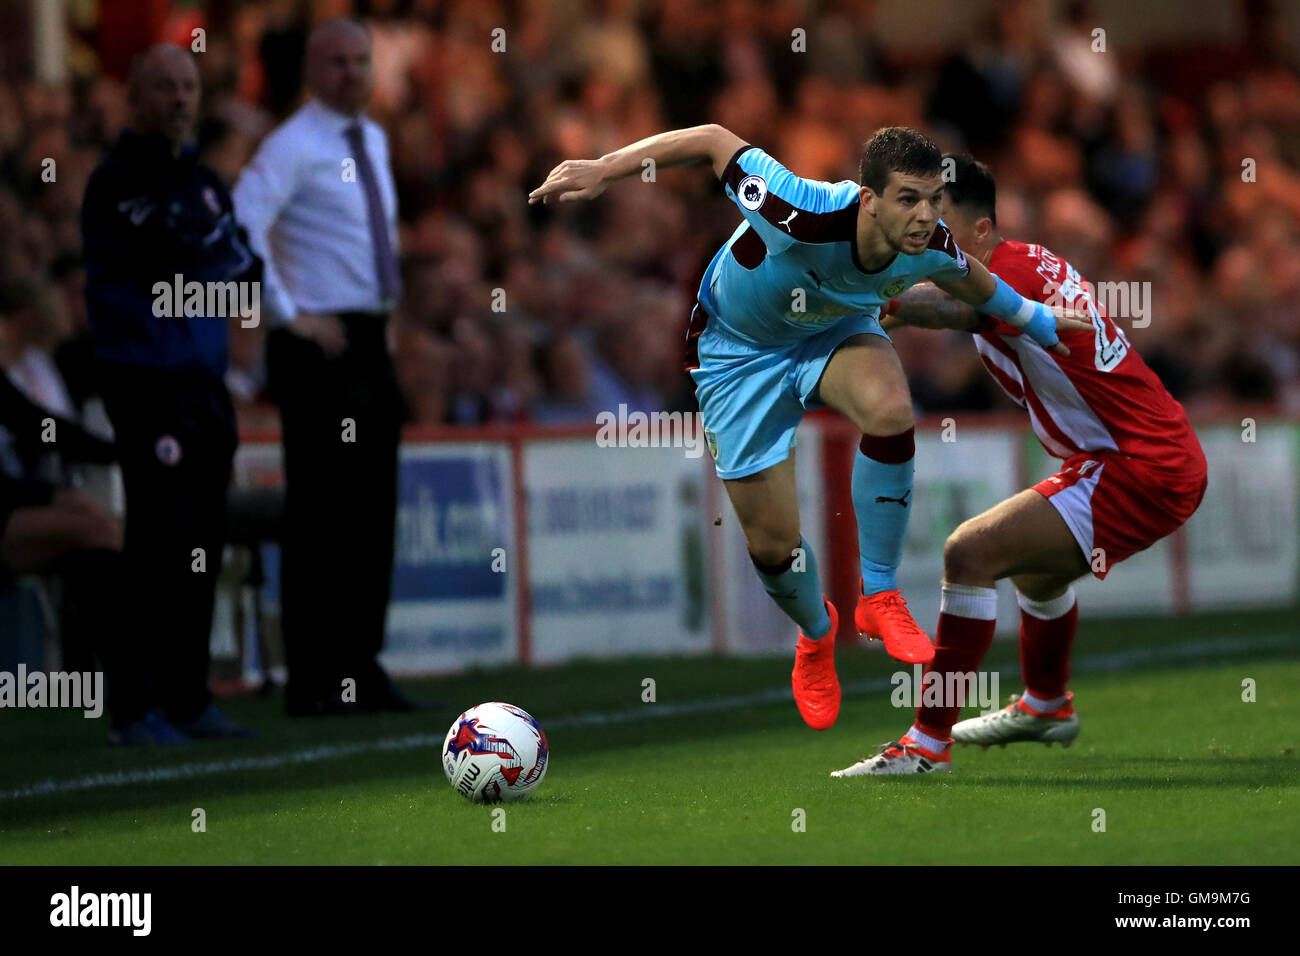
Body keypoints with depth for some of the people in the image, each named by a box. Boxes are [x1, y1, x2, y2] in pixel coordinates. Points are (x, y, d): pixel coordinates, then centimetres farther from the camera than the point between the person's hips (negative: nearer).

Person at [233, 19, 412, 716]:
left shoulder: (373, 142, 15)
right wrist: (290, 316, -20)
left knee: (373, 510, 9)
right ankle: (312, 681, -4)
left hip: (371, 344, 8)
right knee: (319, 514, -7)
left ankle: (362, 670, 15)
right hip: (319, 345, -8)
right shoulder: (293, 147, -10)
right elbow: (238, 228, -22)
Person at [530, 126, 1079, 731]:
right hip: (739, 346, -2)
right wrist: (603, 170, -31)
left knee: (891, 412, -34)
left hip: (836, 329, 2)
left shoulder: (931, 247, -26)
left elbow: (966, 278, 1)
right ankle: (816, 632, 38)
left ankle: (878, 595, -14)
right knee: (772, 544, 0)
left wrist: (1035, 320, 15)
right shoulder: (806, 217, -42)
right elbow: (714, 139, -30)